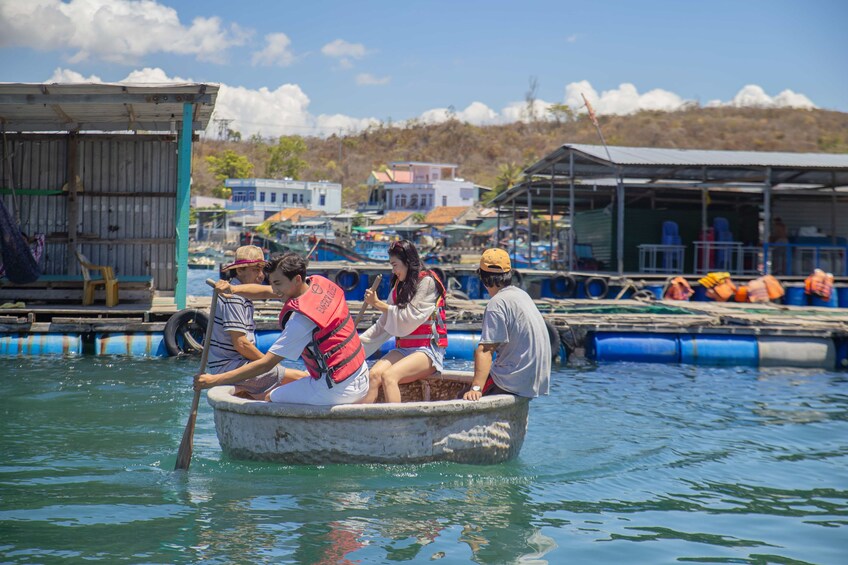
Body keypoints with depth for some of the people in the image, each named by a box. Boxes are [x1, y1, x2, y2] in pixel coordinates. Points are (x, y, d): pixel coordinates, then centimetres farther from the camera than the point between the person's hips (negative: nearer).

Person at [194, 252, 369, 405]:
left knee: (271, 399, 4)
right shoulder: (318, 283, 3)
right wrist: (232, 289, -7)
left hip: (337, 391, -8)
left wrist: (214, 380, -18)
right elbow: (265, 292, 11)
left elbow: (266, 364, -20)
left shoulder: (301, 318, -21)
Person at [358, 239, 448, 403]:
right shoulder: (399, 285, 15)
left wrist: (378, 304, -4)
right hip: (403, 349, 6)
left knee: (389, 375, -31)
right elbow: (383, 325, 12)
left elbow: (408, 319, -12)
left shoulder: (427, 282, -5)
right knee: (374, 374, -23)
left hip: (428, 350, -6)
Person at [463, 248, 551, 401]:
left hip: (516, 382, -9)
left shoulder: (497, 303, -14)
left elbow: (485, 349, -24)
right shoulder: (522, 294, 14)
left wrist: (476, 388, -30)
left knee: (465, 399, -4)